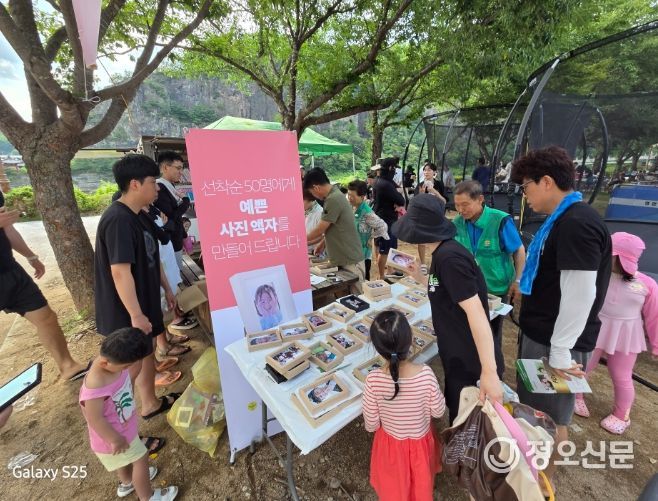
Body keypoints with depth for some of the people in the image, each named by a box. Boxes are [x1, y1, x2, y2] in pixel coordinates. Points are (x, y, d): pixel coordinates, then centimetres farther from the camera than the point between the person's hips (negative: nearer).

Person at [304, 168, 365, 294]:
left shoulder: (333, 199, -20)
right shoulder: (335, 195, 11)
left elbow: (320, 229, -15)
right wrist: (323, 243, 12)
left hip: (350, 260, -10)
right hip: (346, 257, 10)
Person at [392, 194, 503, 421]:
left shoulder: (449, 257, -26)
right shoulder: (444, 251, 4)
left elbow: (475, 312, -30)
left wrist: (489, 372, -31)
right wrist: (420, 277, 8)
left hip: (466, 354, -9)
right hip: (456, 350, 9)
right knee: (457, 406, 28)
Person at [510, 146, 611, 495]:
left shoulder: (577, 224, -23)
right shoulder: (561, 220, 8)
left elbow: (580, 296, -25)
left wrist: (560, 351, -21)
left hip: (555, 341, -9)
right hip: (538, 332, 9)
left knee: (550, 415, 12)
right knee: (533, 405, 25)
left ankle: (545, 481, 35)